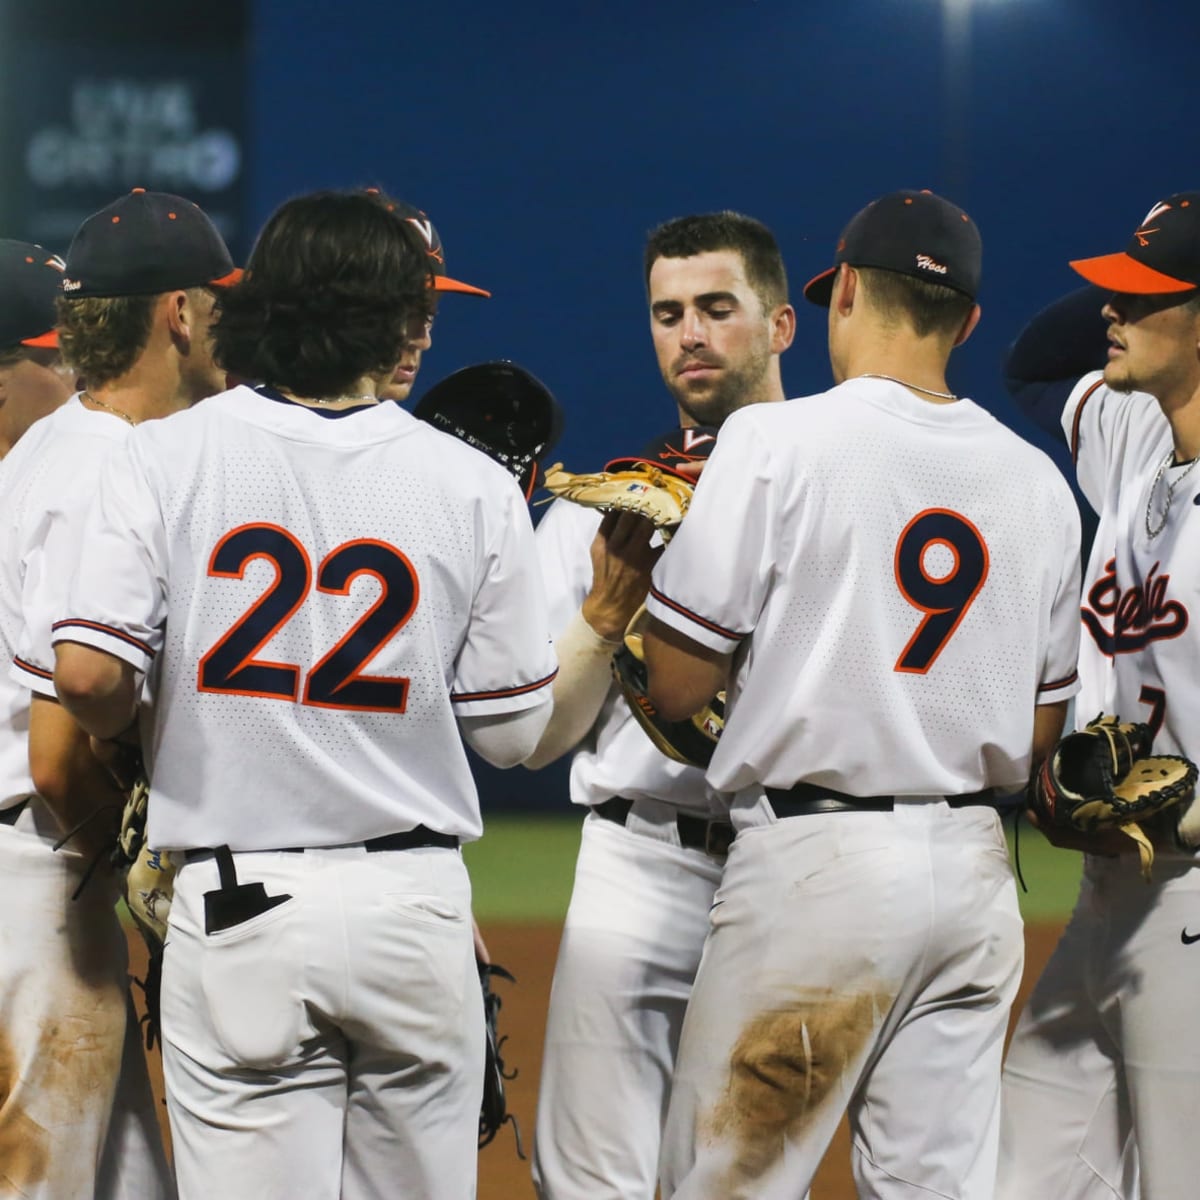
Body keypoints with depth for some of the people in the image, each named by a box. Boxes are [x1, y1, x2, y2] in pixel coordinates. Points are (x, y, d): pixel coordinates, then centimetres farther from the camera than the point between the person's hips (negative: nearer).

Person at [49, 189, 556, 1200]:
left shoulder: (166, 457, -2)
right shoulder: (473, 485, -1)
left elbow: (88, 674, -12)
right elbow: (515, 732, 3)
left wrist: (143, 737, 11)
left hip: (235, 909, -1)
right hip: (415, 902, 1)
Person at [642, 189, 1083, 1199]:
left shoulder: (777, 442, -7)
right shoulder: (1037, 479, 10)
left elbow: (677, 683, -7)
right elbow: (1042, 728, 15)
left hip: (817, 862, -6)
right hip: (976, 870, 6)